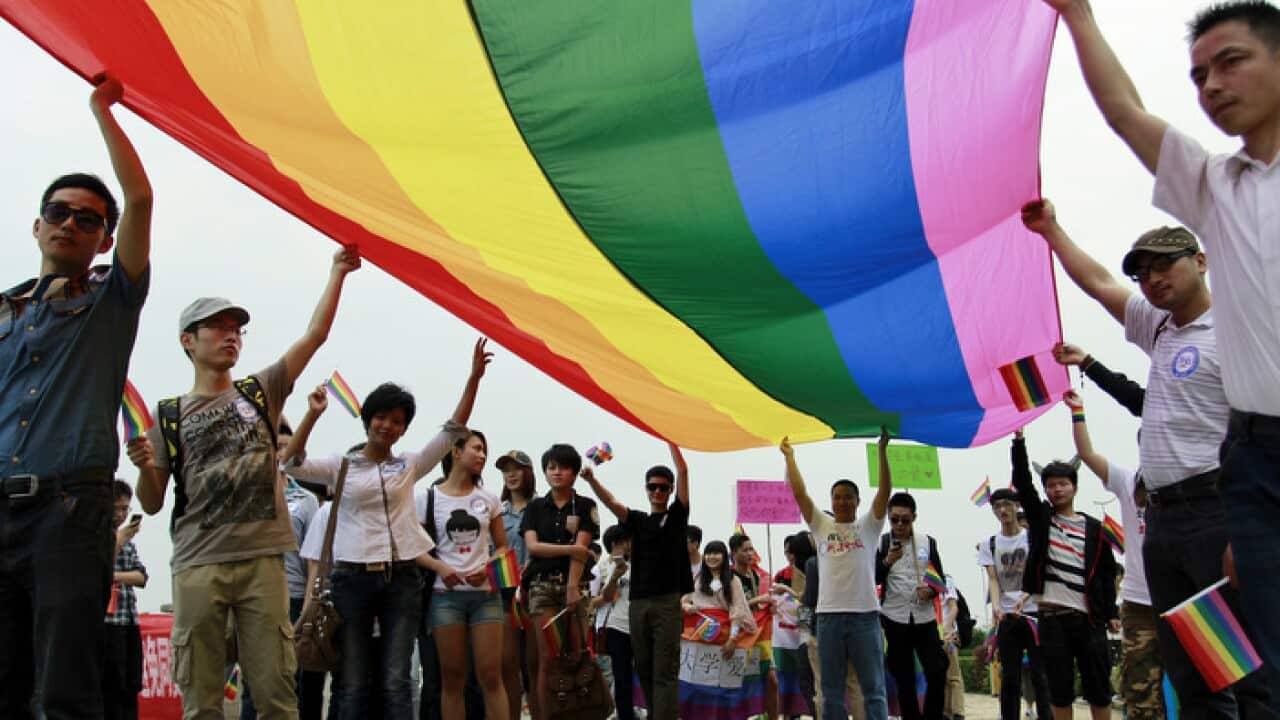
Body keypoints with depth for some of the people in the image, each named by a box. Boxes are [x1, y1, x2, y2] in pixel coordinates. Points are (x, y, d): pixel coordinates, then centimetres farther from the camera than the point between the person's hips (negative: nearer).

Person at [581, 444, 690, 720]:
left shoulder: (677, 515, 6)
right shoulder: (637, 519, 13)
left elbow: (682, 471, 0)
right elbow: (610, 501, -3)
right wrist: (591, 479, -20)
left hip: (668, 601, -4)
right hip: (638, 602, 4)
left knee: (665, 671, -6)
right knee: (644, 670, 11)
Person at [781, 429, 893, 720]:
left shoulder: (868, 526, 9)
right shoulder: (821, 526, 12)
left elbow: (885, 491, -2)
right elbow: (799, 494, 6)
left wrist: (882, 451, -8)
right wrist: (789, 457, 6)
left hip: (865, 614, -1)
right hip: (828, 615, 2)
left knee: (874, 689, 4)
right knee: (832, 691, 8)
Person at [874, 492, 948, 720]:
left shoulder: (928, 542, 5)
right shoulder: (880, 543, -1)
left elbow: (941, 579, 9)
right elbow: (872, 580, -3)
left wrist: (931, 590, -12)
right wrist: (887, 562, -20)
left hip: (925, 618, 1)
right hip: (895, 620, -1)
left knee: (937, 672, -3)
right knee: (904, 678, 5)